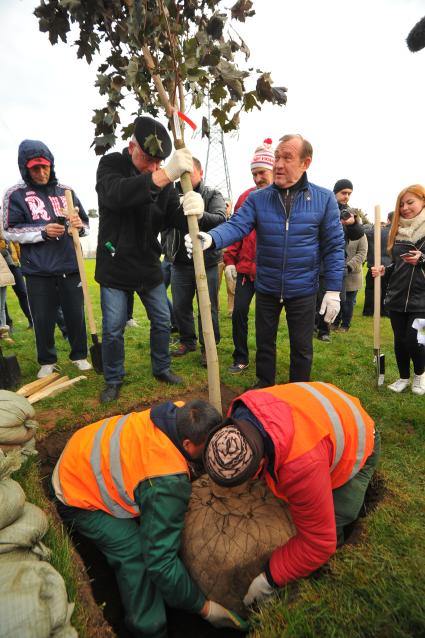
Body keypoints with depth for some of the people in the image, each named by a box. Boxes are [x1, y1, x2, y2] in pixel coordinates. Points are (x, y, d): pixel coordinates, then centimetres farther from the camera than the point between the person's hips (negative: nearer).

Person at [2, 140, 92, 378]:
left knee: (76, 315, 9)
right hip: (38, 271, -1)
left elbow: (86, 224, 14)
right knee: (43, 319, 7)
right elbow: (10, 231, -2)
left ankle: (80, 355, 27)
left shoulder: (66, 190, 9)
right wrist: (42, 232, -15)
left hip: (70, 267, 2)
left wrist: (79, 225, -10)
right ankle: (47, 361, 25)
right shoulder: (16, 194, 2)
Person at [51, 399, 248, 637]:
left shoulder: (179, 412, -20)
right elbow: (161, 562, -29)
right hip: (76, 497, -7)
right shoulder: (167, 483, -38)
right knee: (136, 555, -12)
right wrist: (204, 607, -16)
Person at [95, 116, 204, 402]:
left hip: (149, 265, 4)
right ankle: (114, 379, 24)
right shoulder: (111, 164, -11)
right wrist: (166, 174, -45)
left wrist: (190, 208, -33)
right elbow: (117, 194, -34)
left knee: (162, 321, 11)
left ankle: (161, 368, 32)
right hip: (115, 265, -3)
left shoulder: (162, 176, 1)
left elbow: (171, 218, -8)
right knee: (113, 328, 3)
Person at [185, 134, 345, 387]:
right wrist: (211, 238, -38)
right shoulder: (257, 198, -2)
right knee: (264, 342, 17)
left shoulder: (324, 199, -5)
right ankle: (264, 388, 39)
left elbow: (334, 246, -4)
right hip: (266, 288, 2)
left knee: (302, 347, 13)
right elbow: (236, 226, -16)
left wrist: (333, 290, -8)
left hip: (303, 290, -1)